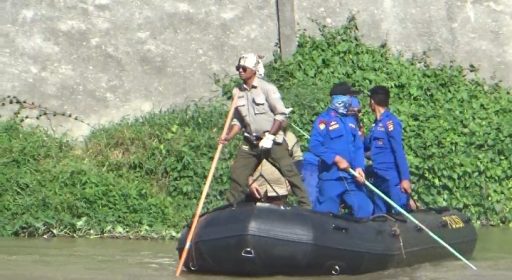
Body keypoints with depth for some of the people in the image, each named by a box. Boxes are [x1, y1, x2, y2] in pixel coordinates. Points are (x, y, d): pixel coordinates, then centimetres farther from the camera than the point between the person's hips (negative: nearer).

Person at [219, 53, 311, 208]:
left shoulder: (267, 88, -10)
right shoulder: (237, 92, 6)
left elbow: (281, 114, -10)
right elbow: (238, 119, 13)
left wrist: (269, 136, -16)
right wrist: (228, 136, -4)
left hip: (272, 140, -5)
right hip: (250, 143, 5)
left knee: (289, 171, -10)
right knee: (237, 174, 2)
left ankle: (306, 206, -4)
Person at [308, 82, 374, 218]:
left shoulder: (351, 120, 15)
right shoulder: (324, 119, -4)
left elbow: (358, 147, 13)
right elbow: (314, 145, -14)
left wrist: (359, 167, -4)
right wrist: (336, 158, -17)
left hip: (351, 177, 6)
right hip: (331, 177, -6)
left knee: (365, 210, 7)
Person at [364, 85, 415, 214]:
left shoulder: (390, 122, -11)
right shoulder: (376, 124, 14)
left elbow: (399, 152, -16)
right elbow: (366, 146, 25)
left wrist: (405, 178, -20)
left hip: (393, 178, -9)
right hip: (379, 178, 9)